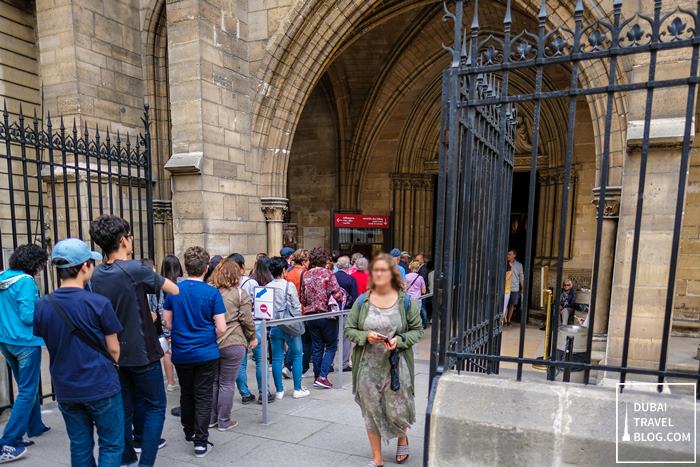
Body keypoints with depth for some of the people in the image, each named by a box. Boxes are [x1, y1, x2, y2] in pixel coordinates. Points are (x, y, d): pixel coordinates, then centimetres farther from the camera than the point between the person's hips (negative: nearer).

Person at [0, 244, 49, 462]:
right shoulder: (26, 282, -19)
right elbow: (28, 316, -22)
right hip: (25, 342, -9)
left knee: (27, 386, 22)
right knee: (27, 392, 1)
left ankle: (35, 427, 35)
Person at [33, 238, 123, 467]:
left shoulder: (42, 305, -5)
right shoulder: (98, 303, -18)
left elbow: (51, 346, 7)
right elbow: (113, 350, -9)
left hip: (65, 389, 5)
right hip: (101, 387, -5)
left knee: (80, 447, 18)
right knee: (111, 445, 9)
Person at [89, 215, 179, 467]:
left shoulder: (96, 275, 1)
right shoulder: (135, 269, -20)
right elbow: (175, 290, -11)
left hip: (114, 354, 6)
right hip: (142, 353, -6)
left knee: (125, 408, 18)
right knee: (155, 407, 7)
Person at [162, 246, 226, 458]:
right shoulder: (212, 293, -14)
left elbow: (167, 322, 3)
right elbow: (221, 328, -13)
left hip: (181, 352, 4)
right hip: (206, 353, -3)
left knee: (186, 394, 21)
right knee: (203, 397, 8)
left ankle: (189, 432, 37)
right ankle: (200, 441, 9)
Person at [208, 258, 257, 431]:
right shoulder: (240, 293, -6)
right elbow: (246, 320, -7)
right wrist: (252, 338, 7)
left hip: (210, 343, 4)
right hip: (232, 344, -4)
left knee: (213, 382, 18)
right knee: (226, 384, 7)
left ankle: (211, 419, 29)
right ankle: (224, 421, 18)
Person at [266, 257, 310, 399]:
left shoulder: (266, 287, 0)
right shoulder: (289, 286, -12)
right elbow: (296, 307, -8)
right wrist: (299, 323, 8)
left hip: (273, 327, 4)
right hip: (289, 326, -4)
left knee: (277, 358, 10)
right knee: (297, 356, 9)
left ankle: (279, 390, 17)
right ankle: (297, 389, 15)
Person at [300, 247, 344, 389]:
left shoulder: (306, 275, 4)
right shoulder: (327, 273, -11)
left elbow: (302, 298, 8)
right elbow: (336, 294, -18)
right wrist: (342, 296, 2)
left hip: (311, 315, 5)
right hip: (327, 315, -5)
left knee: (317, 347, 14)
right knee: (331, 345, 8)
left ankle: (317, 377, 20)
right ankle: (323, 376, 0)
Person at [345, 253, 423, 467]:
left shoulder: (405, 301, -4)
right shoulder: (362, 301, -2)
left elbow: (417, 330, 2)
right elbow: (349, 329, 3)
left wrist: (400, 340, -16)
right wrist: (365, 335, -16)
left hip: (396, 365, -1)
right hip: (368, 366, 1)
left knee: (397, 411, 8)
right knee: (371, 411, 11)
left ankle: (402, 438, 44)